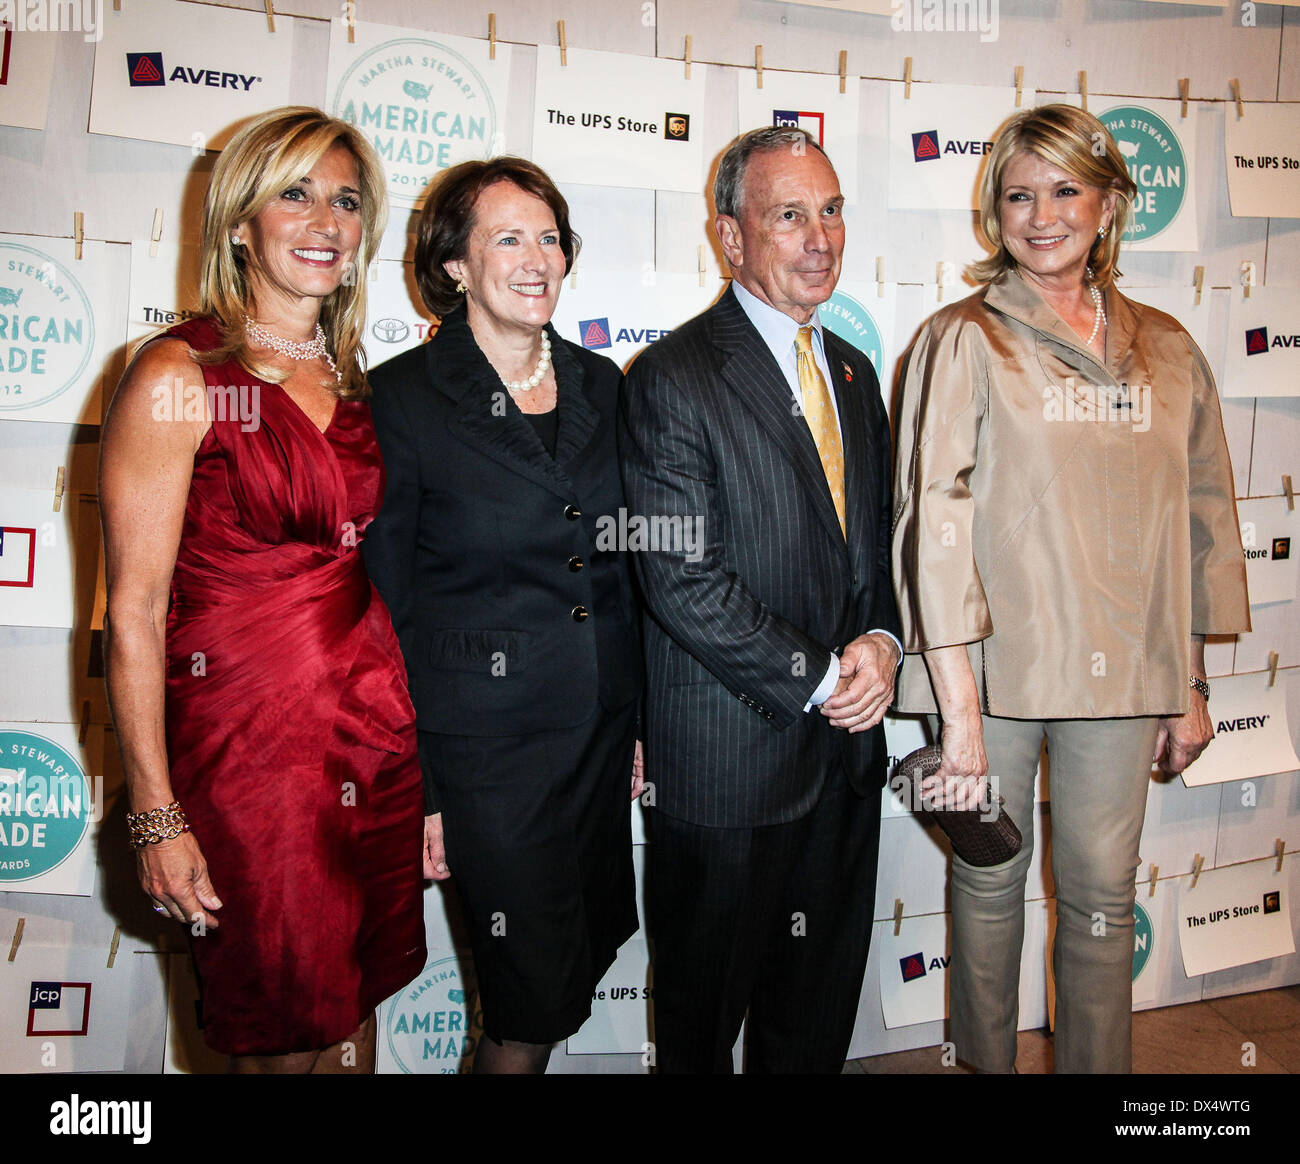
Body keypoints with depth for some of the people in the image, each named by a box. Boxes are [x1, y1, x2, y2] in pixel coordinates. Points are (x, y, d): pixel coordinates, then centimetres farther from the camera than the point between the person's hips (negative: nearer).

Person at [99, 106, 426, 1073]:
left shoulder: (354, 385, 9)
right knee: (279, 1040, 12)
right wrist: (156, 815, -11)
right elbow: (135, 613, -10)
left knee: (352, 1024, 18)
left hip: (377, 730, 5)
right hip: (243, 739, -5)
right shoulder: (180, 376, -9)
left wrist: (418, 757, 11)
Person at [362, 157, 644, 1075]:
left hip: (603, 727, 5)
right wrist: (408, 789, -8)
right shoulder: (402, 398, -9)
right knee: (537, 1002, 4)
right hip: (486, 741, -5)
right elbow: (383, 609, -8)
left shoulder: (600, 385, 6)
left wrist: (642, 719, 10)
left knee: (587, 956, 18)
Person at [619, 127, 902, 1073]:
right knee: (704, 1012, 15)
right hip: (730, 761, -6)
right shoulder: (673, 379, -12)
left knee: (818, 1014, 22)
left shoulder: (853, 372, 12)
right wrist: (820, 678, -15)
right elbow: (683, 582, -18)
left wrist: (880, 641, -4)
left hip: (847, 747, 7)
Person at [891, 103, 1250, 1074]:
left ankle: (1098, 1069, 33)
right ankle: (986, 1064, 35)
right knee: (991, 881, 13)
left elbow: (1199, 519, 13)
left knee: (1103, 895, 11)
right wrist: (960, 715, -17)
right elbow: (934, 521, -13)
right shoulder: (965, 341, -4)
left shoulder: (1165, 349, 9)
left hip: (1120, 671, 3)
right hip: (996, 664, -3)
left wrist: (1191, 687, 11)